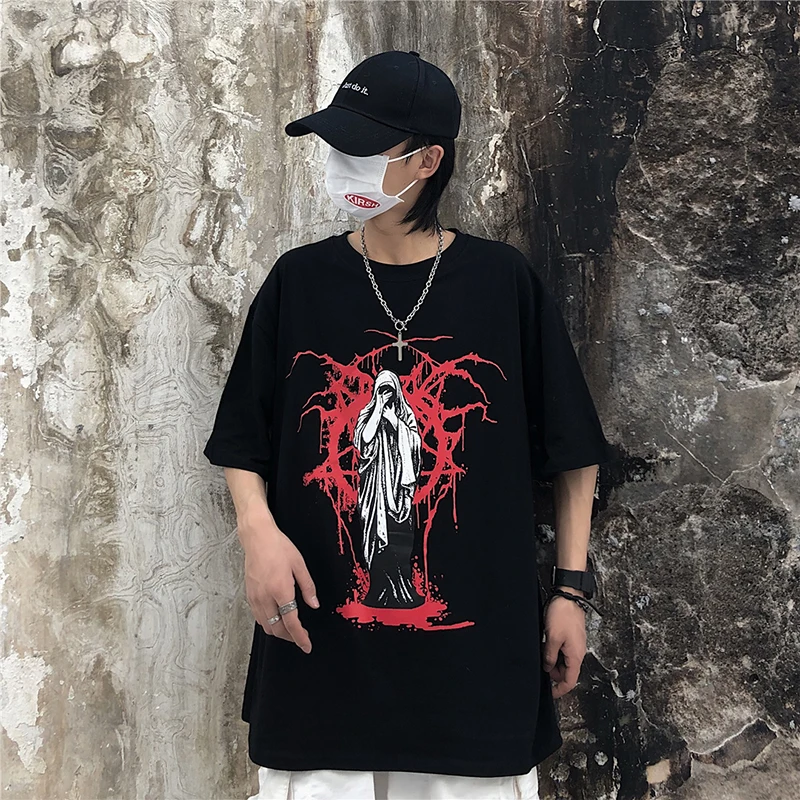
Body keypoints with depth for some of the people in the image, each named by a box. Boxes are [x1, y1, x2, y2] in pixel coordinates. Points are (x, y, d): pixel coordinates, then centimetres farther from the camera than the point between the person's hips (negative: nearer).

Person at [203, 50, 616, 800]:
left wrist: (571, 588, 1)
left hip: (476, 645, -1)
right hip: (319, 646, 1)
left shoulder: (505, 283, -4)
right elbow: (243, 439, 6)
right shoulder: (298, 282, 0)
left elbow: (570, 448, 3)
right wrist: (257, 528, -12)